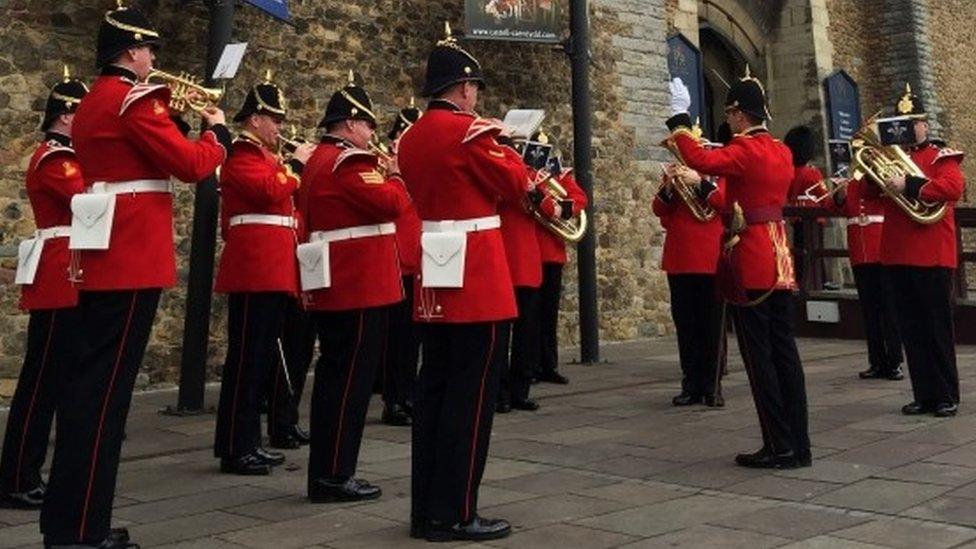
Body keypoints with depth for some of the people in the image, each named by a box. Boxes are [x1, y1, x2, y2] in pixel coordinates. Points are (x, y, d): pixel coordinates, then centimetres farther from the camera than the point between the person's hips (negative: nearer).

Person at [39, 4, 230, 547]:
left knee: (89, 380, 12)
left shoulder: (96, 101, 19)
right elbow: (191, 165, -14)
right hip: (132, 256, -10)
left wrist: (171, 115, 20)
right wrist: (218, 131, 3)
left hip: (105, 256, 10)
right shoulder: (134, 99, -10)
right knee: (105, 385, -7)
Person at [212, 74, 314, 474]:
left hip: (272, 273, 10)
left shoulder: (263, 158, 23)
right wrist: (296, 164, -11)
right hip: (254, 272, -10)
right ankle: (235, 450, -1)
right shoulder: (241, 157, -6)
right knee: (246, 361, -7)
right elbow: (270, 190, -22)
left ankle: (249, 442, 20)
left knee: (263, 360, 12)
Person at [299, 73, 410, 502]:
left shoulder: (319, 159, 18)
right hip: (360, 285, -11)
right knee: (350, 379, -4)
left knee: (334, 376, 14)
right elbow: (390, 204, -22)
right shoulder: (348, 160, -14)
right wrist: (394, 176, -2)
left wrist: (382, 178, 12)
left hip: (334, 287, 11)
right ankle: (334, 475, 2)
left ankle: (324, 473, 21)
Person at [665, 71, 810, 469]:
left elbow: (701, 161, -27)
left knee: (758, 355, -2)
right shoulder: (782, 153, 13)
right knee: (784, 351, 9)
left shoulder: (745, 150, -12)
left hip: (750, 261, -8)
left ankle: (779, 447, 1)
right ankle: (798, 444, 12)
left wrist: (679, 118, -18)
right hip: (779, 259, 8)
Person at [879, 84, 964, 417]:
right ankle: (924, 395, 16)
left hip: (932, 255, -5)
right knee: (910, 330, 8)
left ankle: (947, 397, 10)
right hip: (897, 255, 5)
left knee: (937, 327, 1)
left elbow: (954, 187, -17)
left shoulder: (942, 156, 0)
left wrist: (908, 186, -22)